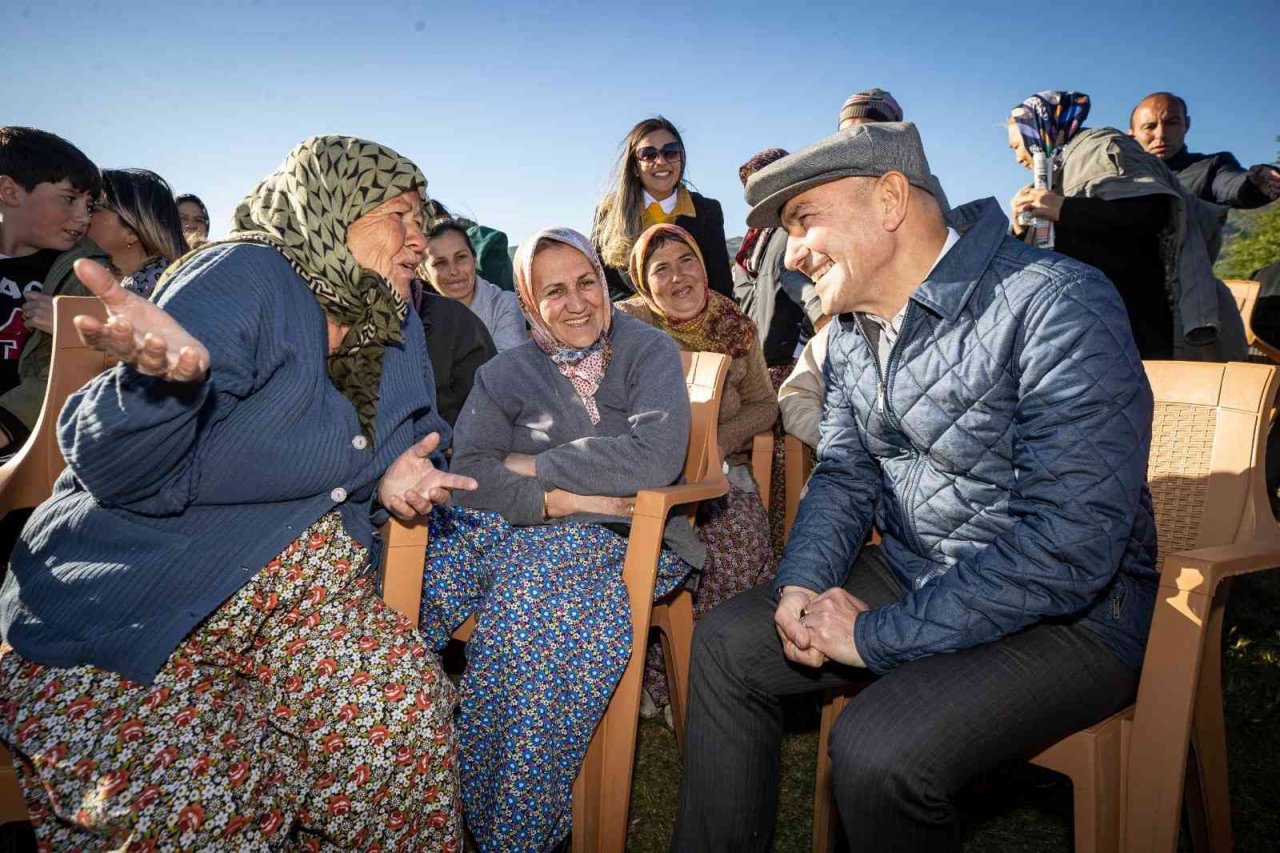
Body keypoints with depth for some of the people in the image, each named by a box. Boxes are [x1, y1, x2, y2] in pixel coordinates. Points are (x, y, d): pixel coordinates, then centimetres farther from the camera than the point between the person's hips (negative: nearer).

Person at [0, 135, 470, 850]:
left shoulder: (400, 332, 4)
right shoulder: (246, 277, -18)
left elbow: (414, 439, 21)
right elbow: (117, 469, -23)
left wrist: (399, 475, -3)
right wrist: (165, 375, -45)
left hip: (295, 581, 6)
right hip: (122, 601, -5)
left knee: (406, 705, -16)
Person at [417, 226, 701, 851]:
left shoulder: (649, 351, 4)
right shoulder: (504, 374, 13)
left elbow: (656, 457, -13)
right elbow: (469, 473, -1)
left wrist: (535, 466, -7)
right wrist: (556, 498, -17)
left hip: (619, 536, -3)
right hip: (514, 528, 3)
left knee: (529, 594, -35)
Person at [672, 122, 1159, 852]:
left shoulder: (1056, 307, -22)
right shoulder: (853, 328, 4)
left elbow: (1072, 542, -28)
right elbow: (846, 474, 11)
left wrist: (877, 634, -23)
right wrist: (803, 583, -9)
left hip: (1067, 612, -7)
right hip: (912, 574, 8)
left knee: (879, 754, -29)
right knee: (727, 642, 2)